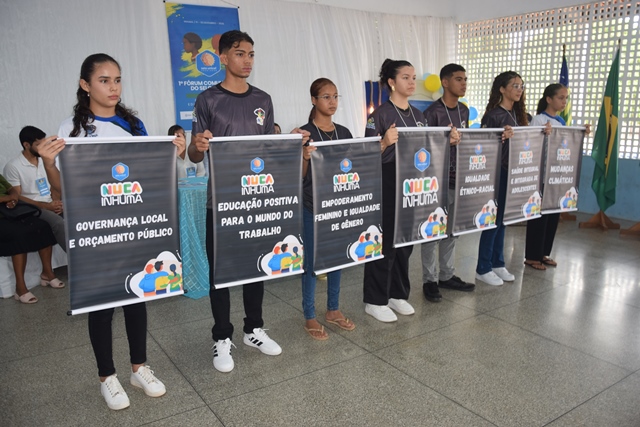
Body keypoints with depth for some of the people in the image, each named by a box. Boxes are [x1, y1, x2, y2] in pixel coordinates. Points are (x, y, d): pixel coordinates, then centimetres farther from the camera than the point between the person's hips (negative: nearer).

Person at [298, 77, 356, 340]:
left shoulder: (344, 133, 10)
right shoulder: (305, 133, -7)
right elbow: (301, 177, -7)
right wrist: (305, 157, -25)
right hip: (313, 205, -5)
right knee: (311, 261, 2)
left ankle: (333, 310, 30)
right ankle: (309, 317, 17)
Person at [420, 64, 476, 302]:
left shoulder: (464, 110, 13)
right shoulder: (433, 112, -11)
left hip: (458, 178, 7)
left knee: (452, 230, 14)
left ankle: (447, 275, 26)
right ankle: (429, 280, 10)